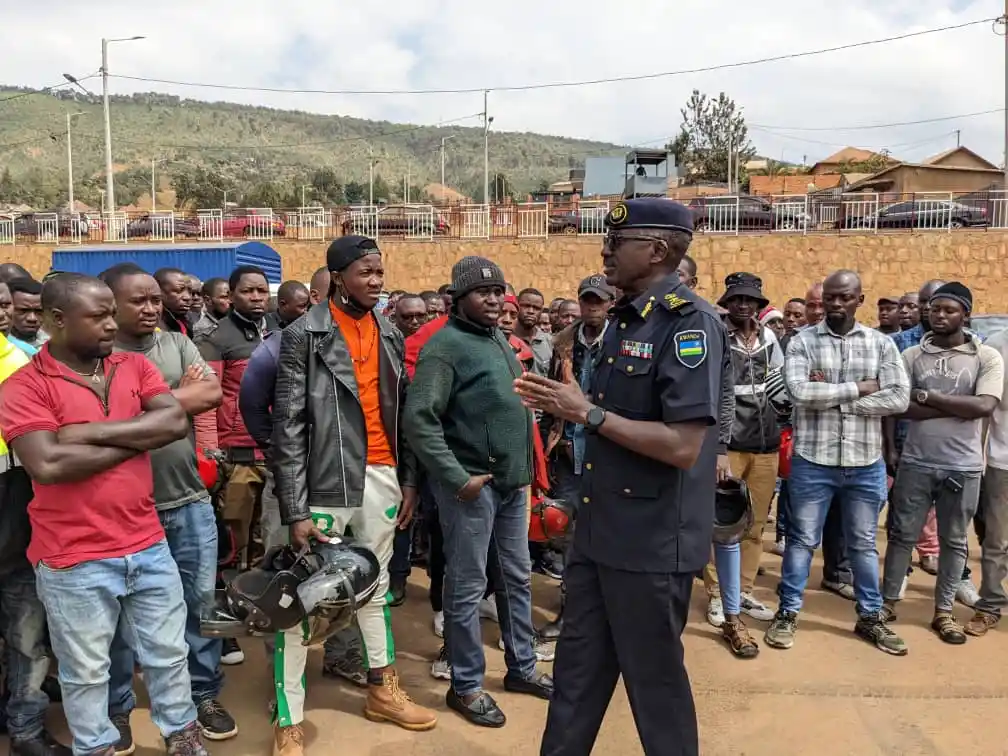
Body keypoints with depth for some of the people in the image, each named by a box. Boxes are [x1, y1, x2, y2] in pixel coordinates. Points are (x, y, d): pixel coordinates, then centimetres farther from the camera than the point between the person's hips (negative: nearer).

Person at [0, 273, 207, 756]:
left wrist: (93, 432, -18)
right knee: (86, 672, 14)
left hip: (148, 546, 4)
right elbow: (48, 464, -23)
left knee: (169, 655, 18)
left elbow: (177, 422, -11)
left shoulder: (135, 366, 3)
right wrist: (138, 437, -14)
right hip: (74, 562, -4)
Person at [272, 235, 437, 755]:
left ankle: (382, 690, 35)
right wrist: (296, 508, -15)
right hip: (326, 483, -5)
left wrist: (409, 480, 11)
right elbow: (288, 425, -11)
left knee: (375, 588, 19)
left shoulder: (390, 336, 11)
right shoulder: (303, 336, -7)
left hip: (382, 478, 6)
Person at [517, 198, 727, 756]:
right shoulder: (624, 318, 10)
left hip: (653, 541, -8)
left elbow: (682, 446, -26)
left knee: (655, 679, 11)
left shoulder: (690, 324, -18)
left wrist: (589, 414, -20)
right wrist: (565, 404, 0)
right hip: (599, 531, 8)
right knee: (577, 668, 19)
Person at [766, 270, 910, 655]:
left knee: (863, 544, 16)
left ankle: (871, 617, 30)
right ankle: (787, 613, 22)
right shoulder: (802, 340, -3)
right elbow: (800, 391, -18)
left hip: (866, 463, 2)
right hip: (813, 461, -2)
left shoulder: (881, 343, 3)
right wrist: (858, 388, -14)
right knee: (802, 540, 9)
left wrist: (830, 395, -13)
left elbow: (899, 398, -9)